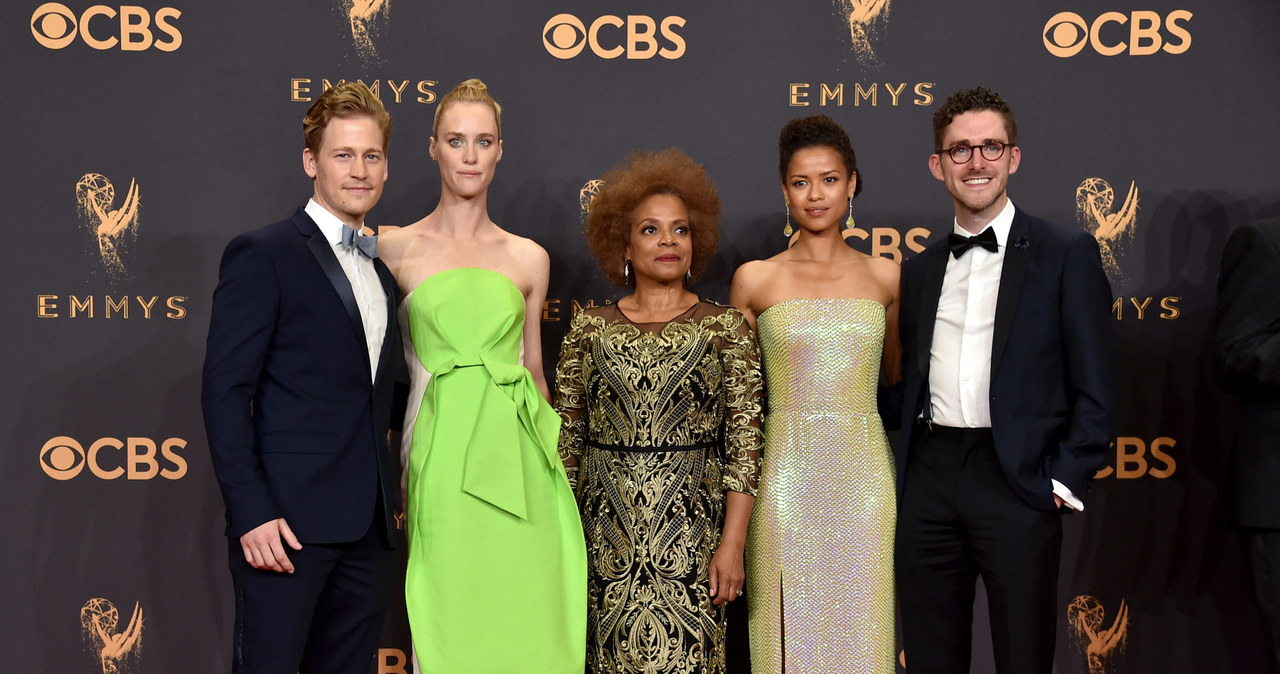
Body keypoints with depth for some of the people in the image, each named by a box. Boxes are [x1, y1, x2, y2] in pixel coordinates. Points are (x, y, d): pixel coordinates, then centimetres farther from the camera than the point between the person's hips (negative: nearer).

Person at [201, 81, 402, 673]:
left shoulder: (383, 270, 17)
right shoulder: (263, 256, -5)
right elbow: (224, 392, -11)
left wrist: (393, 497, 10)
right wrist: (252, 513, -18)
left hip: (369, 528, 7)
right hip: (286, 523, -6)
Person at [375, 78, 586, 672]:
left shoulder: (528, 259, 9)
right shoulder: (395, 249, 5)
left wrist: (549, 461, 18)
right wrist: (392, 476, 4)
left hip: (513, 462, 2)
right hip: (439, 459, -1)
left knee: (519, 618, 3)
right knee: (446, 619, 3)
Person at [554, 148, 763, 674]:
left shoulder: (725, 328, 3)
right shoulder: (590, 329, 7)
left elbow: (745, 444, -1)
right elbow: (566, 439, 9)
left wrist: (731, 546, -7)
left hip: (691, 534, -1)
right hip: (607, 538, 1)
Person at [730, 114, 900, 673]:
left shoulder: (885, 276, 6)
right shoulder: (755, 279, 1)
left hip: (864, 472, 2)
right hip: (786, 473, -1)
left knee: (859, 629, 7)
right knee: (789, 628, 4)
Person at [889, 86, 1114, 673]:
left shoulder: (1066, 253, 0)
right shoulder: (919, 270, 14)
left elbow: (1094, 387, -3)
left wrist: (1066, 481, -9)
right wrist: (903, 467, 7)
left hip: (1016, 481, -4)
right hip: (929, 478, 4)